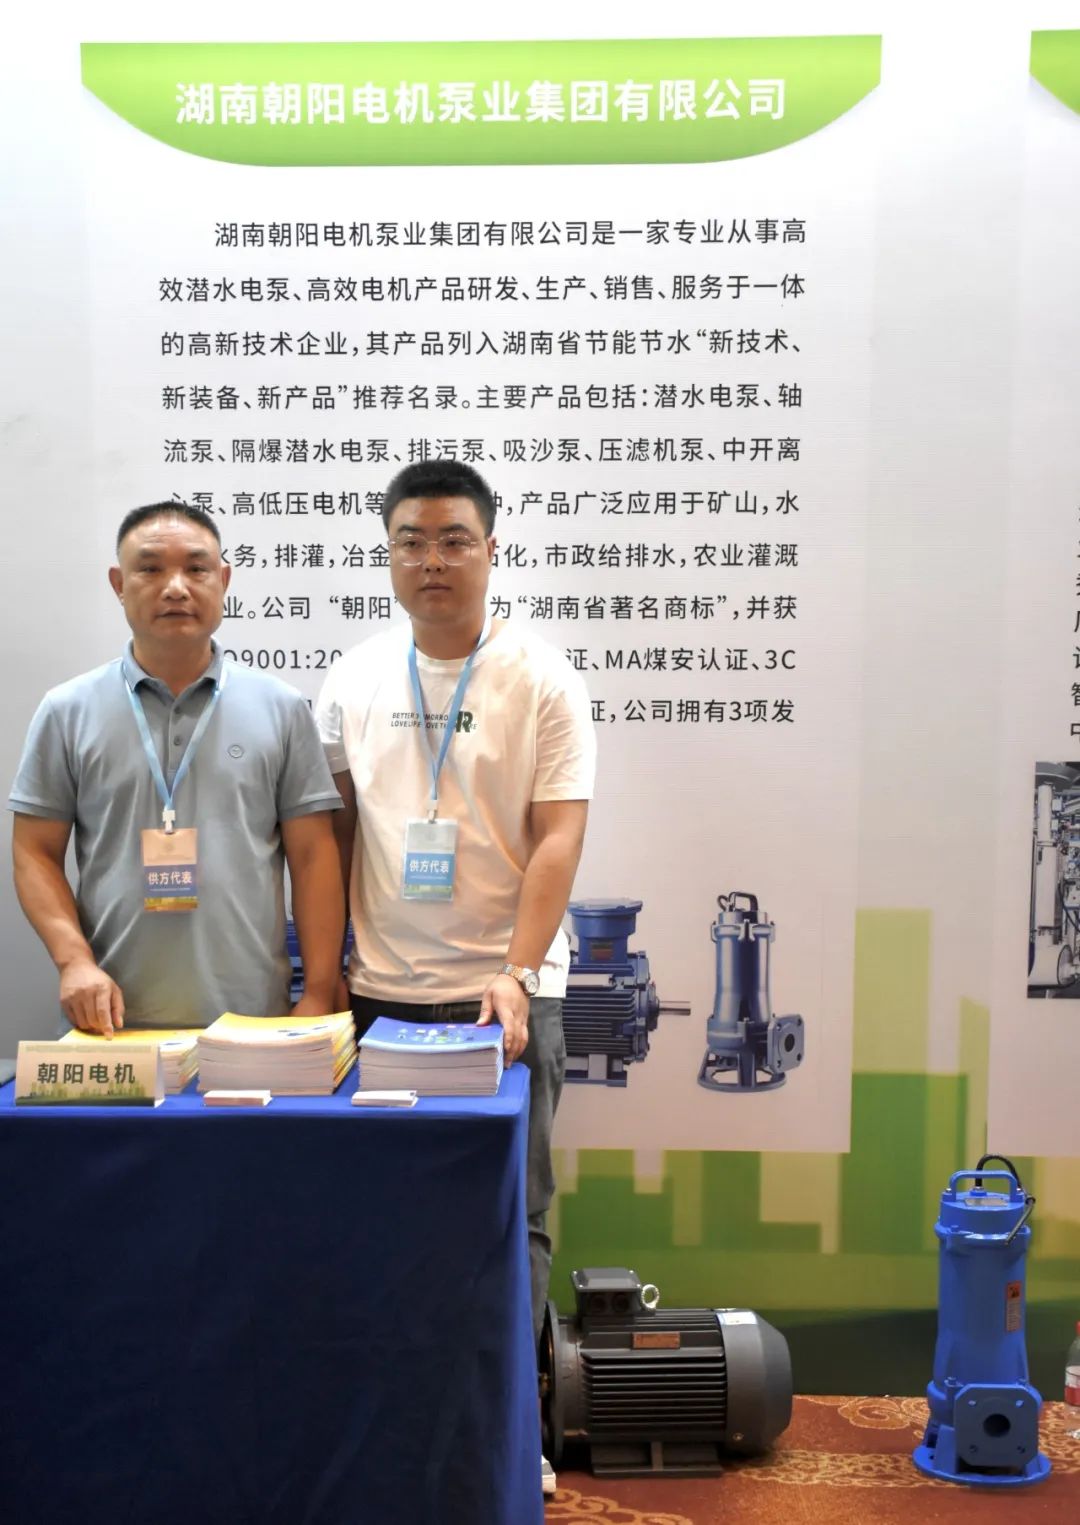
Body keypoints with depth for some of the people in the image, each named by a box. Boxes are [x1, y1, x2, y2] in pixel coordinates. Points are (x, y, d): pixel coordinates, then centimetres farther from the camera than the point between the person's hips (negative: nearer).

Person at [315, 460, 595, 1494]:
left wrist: (515, 977, -18)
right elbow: (333, 836, 9)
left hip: (507, 992, -2)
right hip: (381, 992, 3)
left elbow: (557, 840, -9)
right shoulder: (353, 679, 6)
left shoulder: (543, 681, -4)